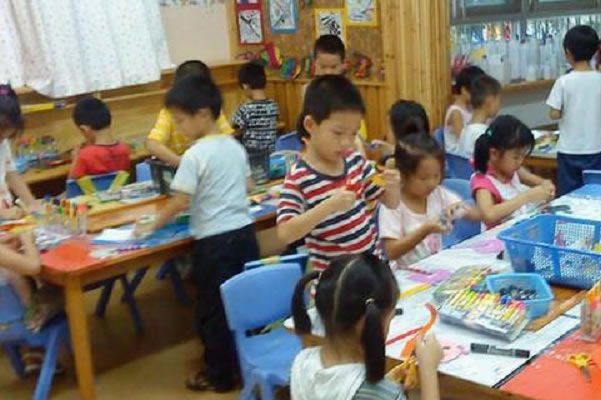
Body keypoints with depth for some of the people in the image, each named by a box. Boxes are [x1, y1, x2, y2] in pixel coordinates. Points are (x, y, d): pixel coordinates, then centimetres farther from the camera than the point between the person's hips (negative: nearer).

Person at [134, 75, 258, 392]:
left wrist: (152, 226, -3)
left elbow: (180, 202, -16)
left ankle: (220, 375, 18)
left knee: (213, 310, 6)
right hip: (244, 232, 7)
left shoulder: (195, 155, -15)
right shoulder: (235, 146, 7)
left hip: (214, 241, -7)